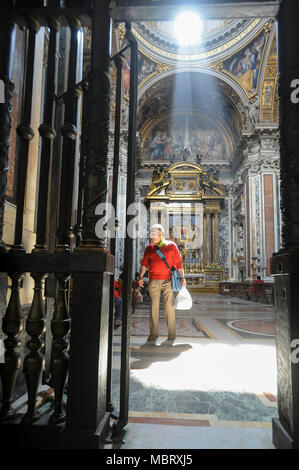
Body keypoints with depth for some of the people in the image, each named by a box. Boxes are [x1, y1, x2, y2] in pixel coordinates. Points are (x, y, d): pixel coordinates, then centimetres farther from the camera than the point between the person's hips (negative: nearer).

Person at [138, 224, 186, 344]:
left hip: (168, 281, -2)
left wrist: (182, 278, 1)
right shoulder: (149, 248, 12)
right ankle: (153, 334, 10)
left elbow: (178, 263, 6)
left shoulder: (171, 246, 6)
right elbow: (144, 263, 10)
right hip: (153, 282, 2)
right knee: (154, 307, 2)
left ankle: (171, 334, 10)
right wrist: (141, 277, -2)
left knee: (169, 307, -2)